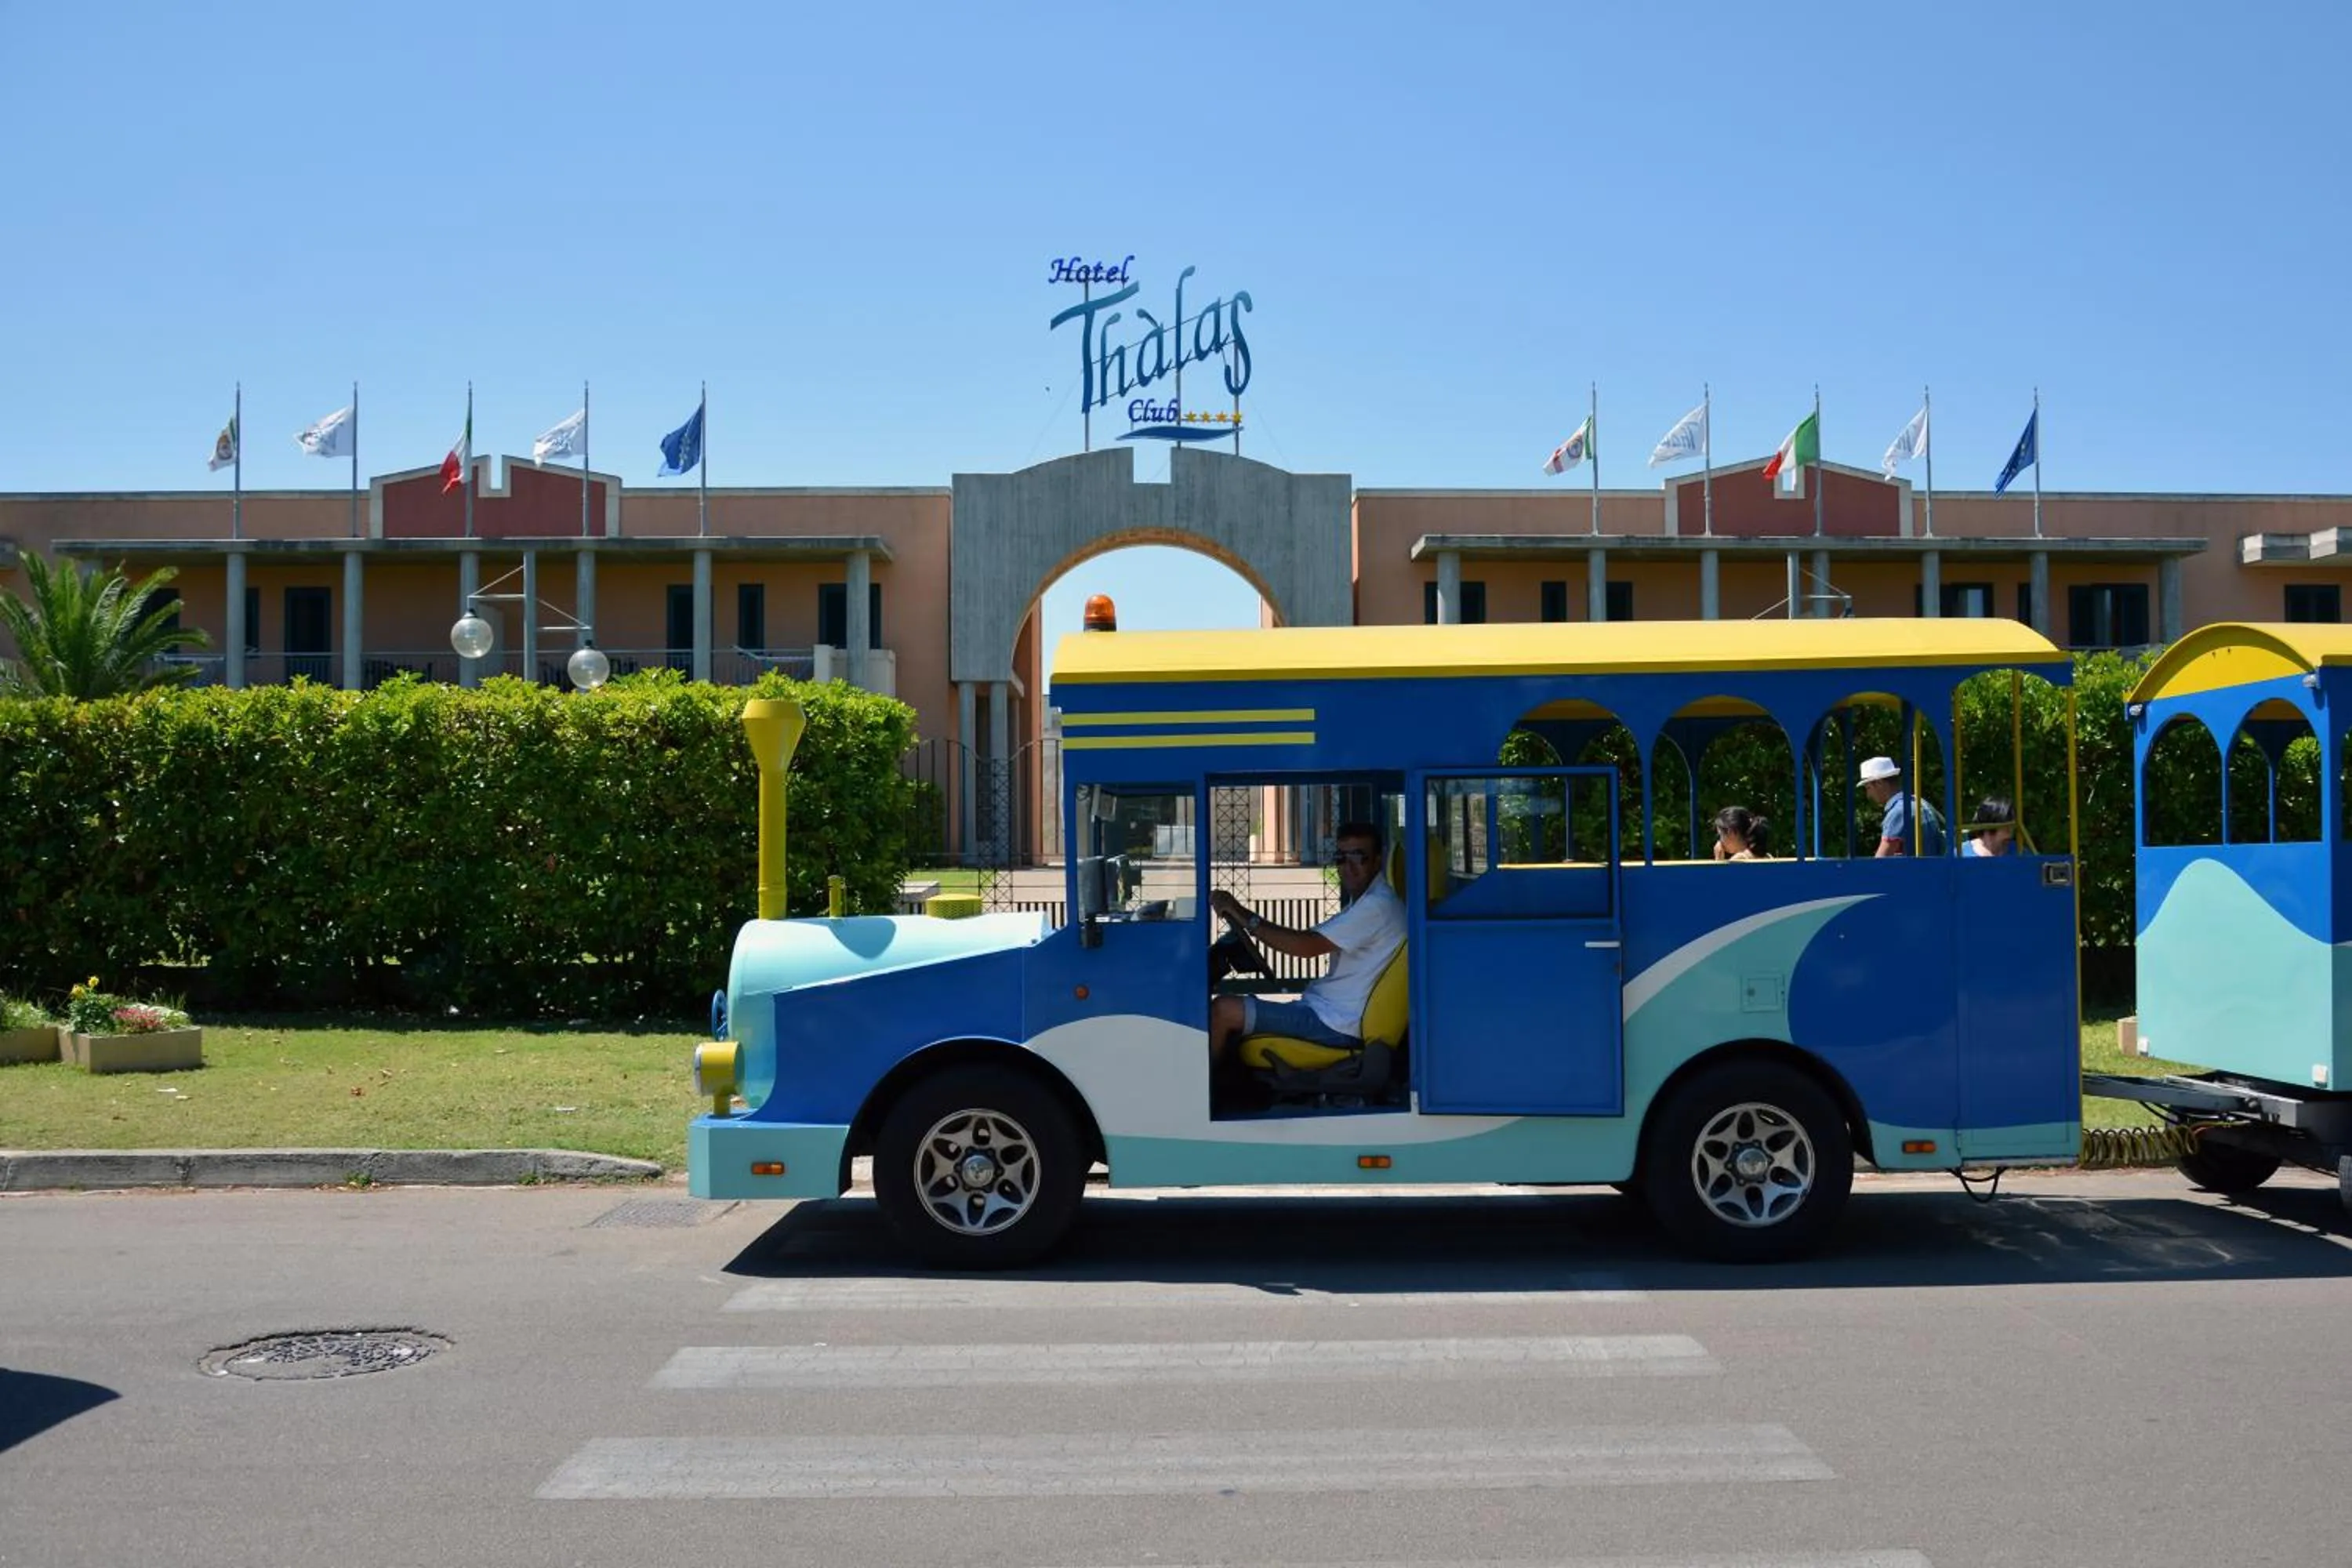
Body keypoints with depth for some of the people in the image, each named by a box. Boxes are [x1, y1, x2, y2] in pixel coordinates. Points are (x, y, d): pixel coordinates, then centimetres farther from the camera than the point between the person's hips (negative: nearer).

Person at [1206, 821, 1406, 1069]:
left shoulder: (1378, 905, -16)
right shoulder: (1362, 902, 17)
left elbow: (1308, 946, -21)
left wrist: (1244, 916, -17)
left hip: (1335, 1025, -10)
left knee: (1224, 1011, -15)